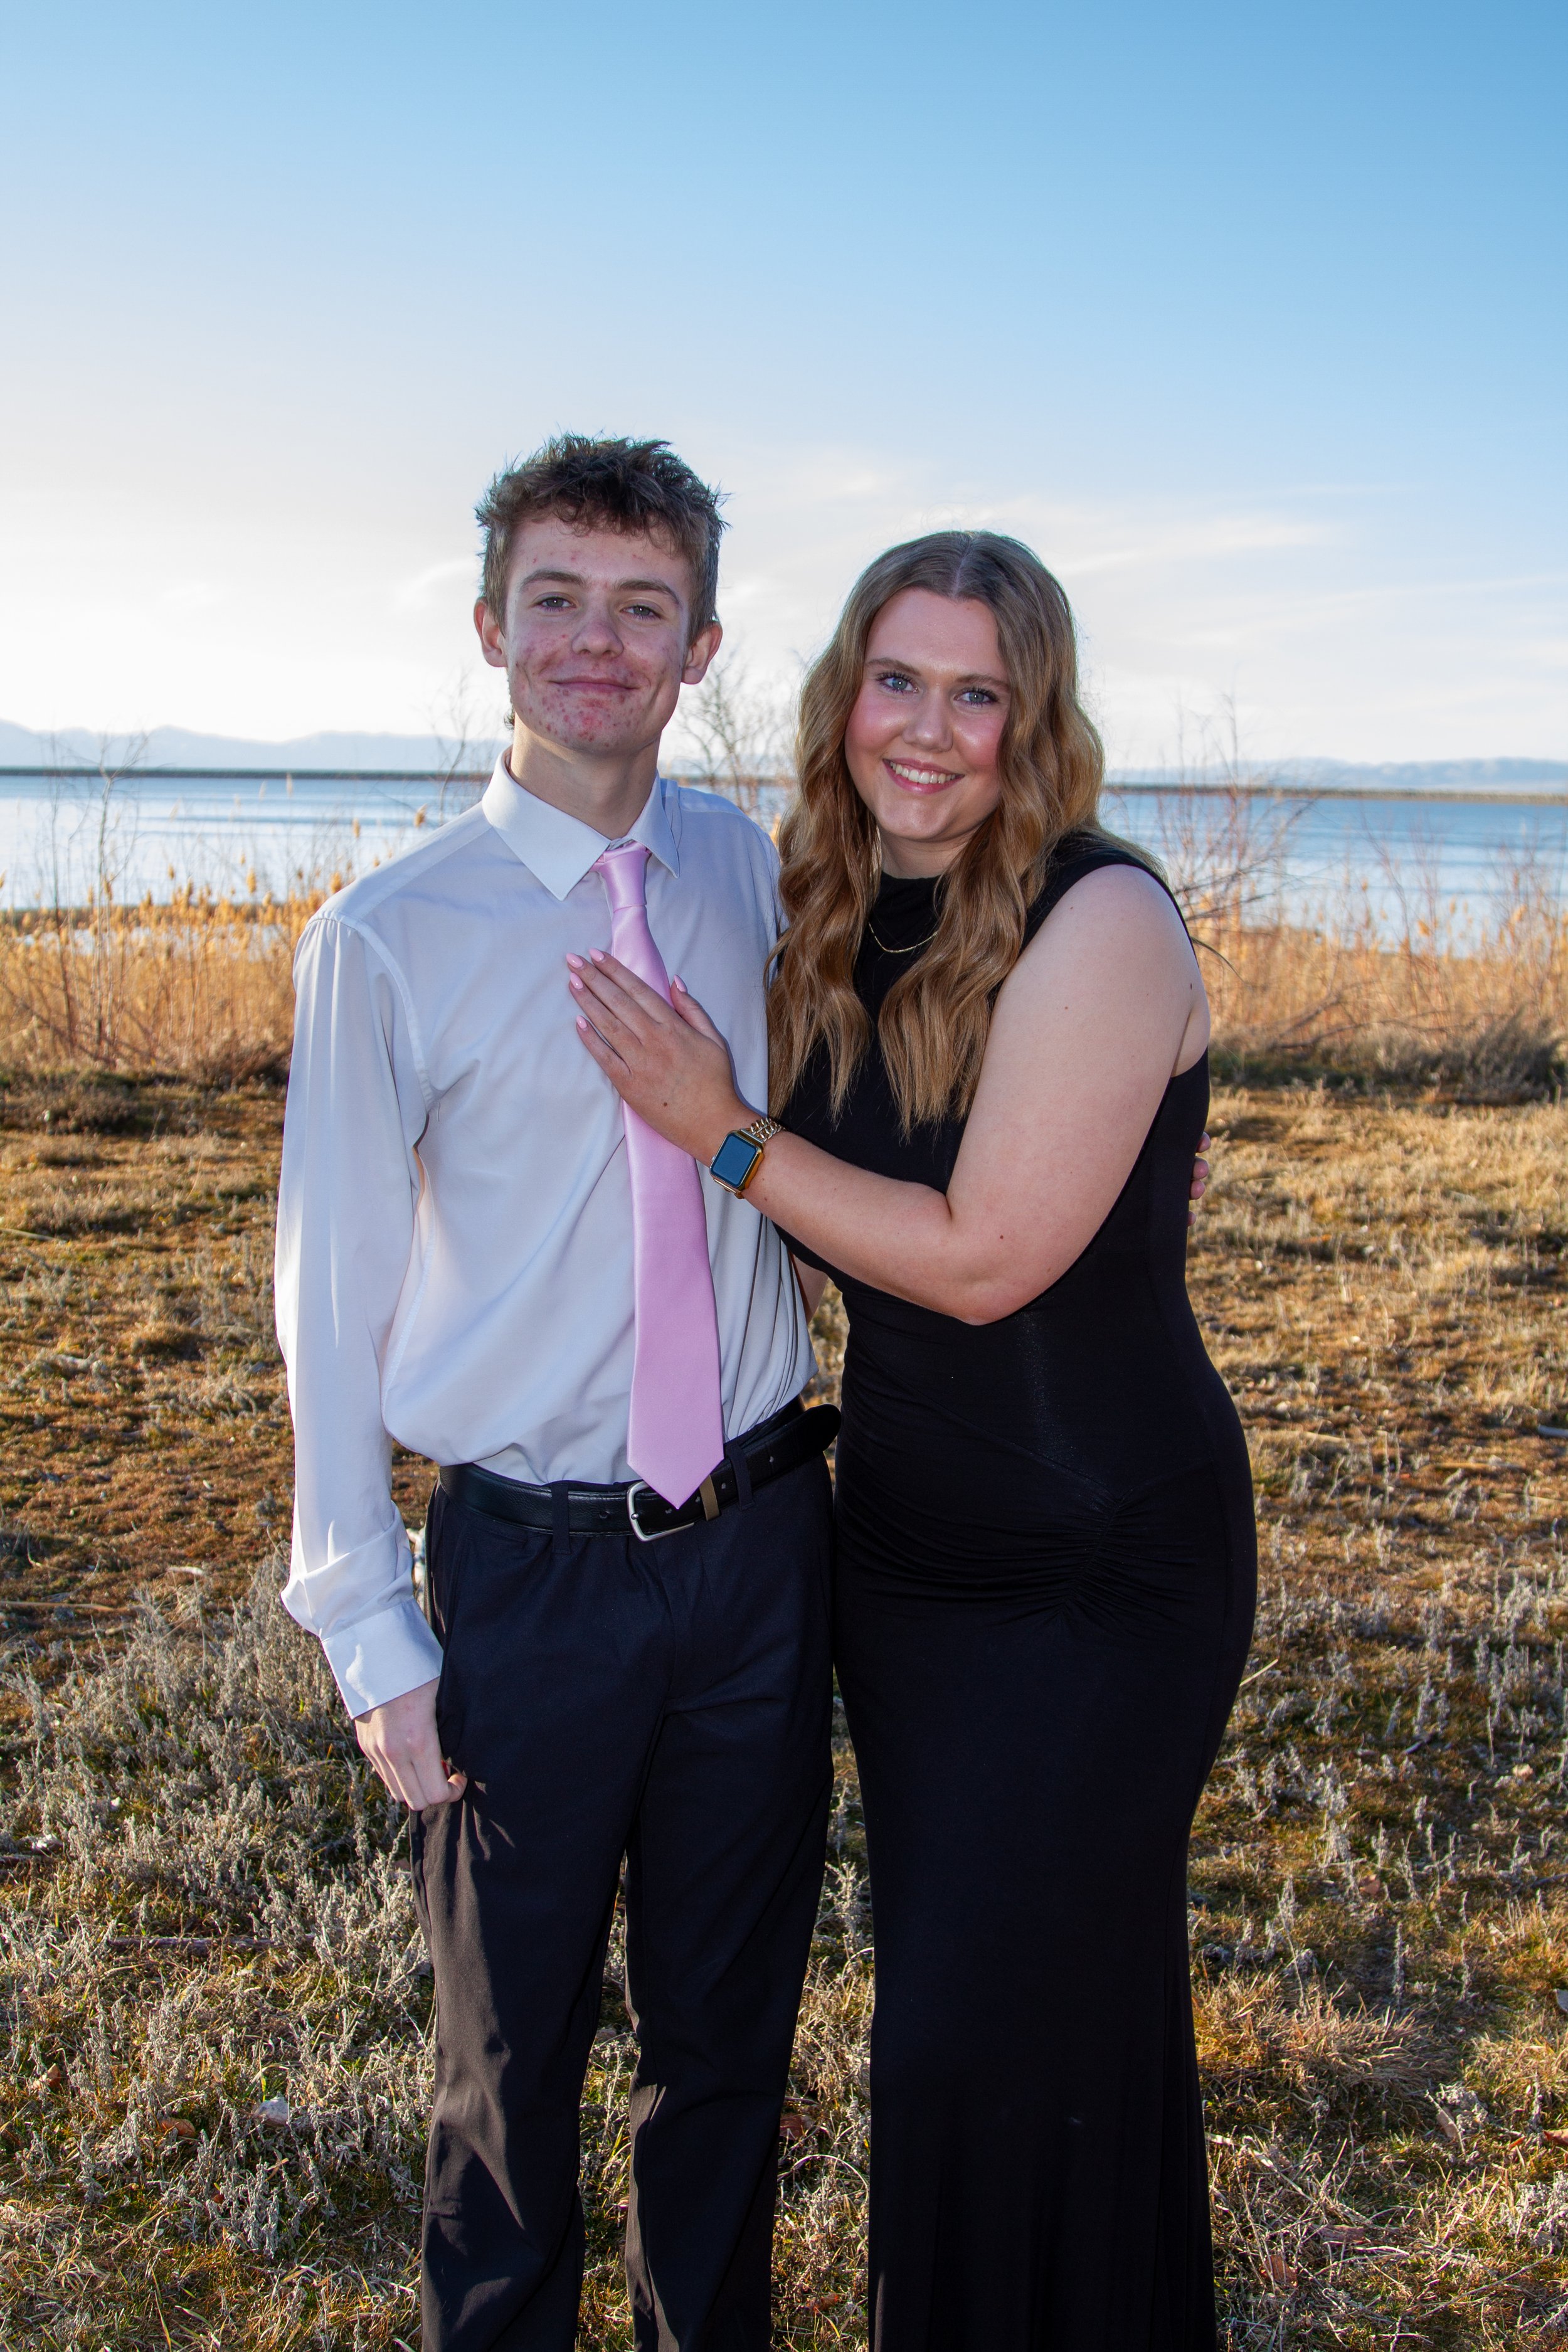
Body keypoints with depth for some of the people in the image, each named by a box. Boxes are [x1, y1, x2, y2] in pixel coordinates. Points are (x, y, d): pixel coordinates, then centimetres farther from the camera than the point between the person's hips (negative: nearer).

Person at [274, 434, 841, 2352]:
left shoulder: (747, 871, 1)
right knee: (513, 2049, 14)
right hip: (538, 1566, -3)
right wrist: (374, 1645, -7)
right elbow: (332, 1312, -7)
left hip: (761, 1545, 4)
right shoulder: (388, 942, -10)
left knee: (730, 2029, 20)